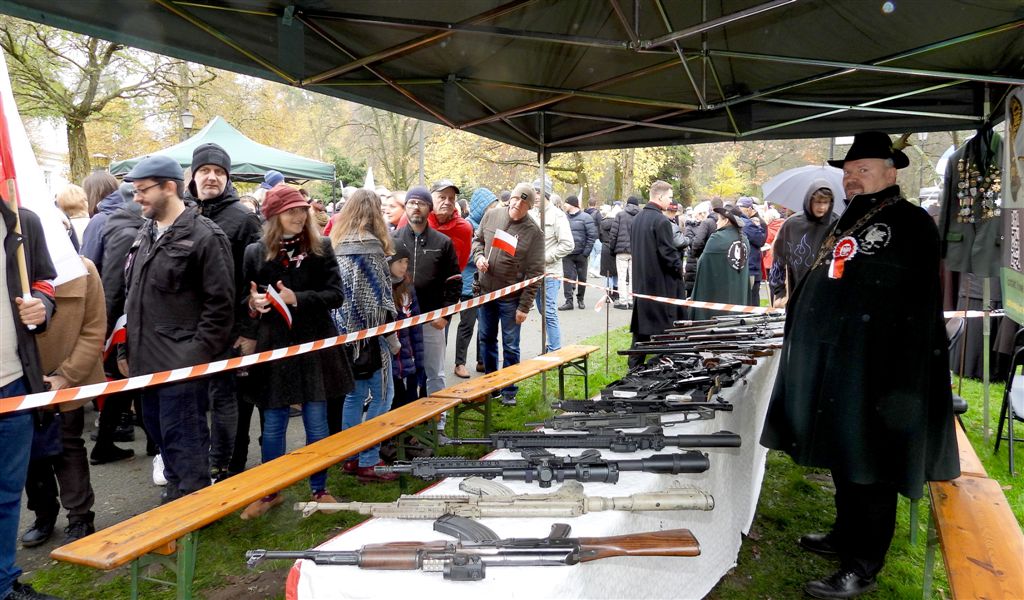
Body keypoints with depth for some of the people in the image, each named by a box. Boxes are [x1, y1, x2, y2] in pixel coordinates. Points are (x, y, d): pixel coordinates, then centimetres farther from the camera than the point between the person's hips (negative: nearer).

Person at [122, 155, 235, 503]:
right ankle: (176, 491, 35)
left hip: (183, 364, -8)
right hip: (148, 359, 9)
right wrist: (130, 349, 16)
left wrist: (197, 355, -16)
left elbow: (220, 303, -14)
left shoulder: (204, 236, -12)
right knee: (160, 431, 19)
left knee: (183, 437, -2)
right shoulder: (146, 235, 14)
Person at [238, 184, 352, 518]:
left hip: (315, 348, 0)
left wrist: (297, 298, -17)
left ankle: (319, 490, 26)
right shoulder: (255, 253, 0)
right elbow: (245, 300, 9)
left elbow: (336, 295, -5)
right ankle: (270, 492, 28)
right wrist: (252, 302, -14)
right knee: (272, 427, 9)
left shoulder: (320, 248, 0)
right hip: (272, 350, 0)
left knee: (316, 424, 8)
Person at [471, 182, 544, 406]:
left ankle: (509, 391, 21)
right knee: (487, 339, 17)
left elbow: (534, 273, -12)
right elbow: (478, 240, 15)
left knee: (510, 346, 5)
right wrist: (479, 256, -8)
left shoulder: (534, 232, -13)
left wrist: (524, 306, -14)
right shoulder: (491, 216, -2)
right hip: (485, 292, 4)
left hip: (511, 298, -4)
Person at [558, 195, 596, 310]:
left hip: (581, 254, -2)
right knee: (567, 276, -4)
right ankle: (569, 301, -3)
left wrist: (586, 252, -12)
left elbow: (592, 235, -7)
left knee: (582, 278, 8)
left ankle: (580, 299, 23)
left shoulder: (585, 217, -5)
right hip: (567, 254, 2)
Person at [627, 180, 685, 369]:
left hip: (641, 280, 8)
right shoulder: (661, 221, -17)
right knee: (663, 325, 0)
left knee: (641, 324, 12)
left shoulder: (637, 219, 9)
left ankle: (635, 364, 15)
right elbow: (668, 252, -17)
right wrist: (679, 268, -2)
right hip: (661, 282, -8)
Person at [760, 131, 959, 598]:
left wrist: (904, 385, -20)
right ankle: (846, 536, 36)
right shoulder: (847, 225, 17)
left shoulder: (911, 224, -8)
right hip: (832, 366, 8)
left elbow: (919, 310, -15)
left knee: (869, 470, 1)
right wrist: (803, 358, 20)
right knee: (841, 457, 19)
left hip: (872, 373, -8)